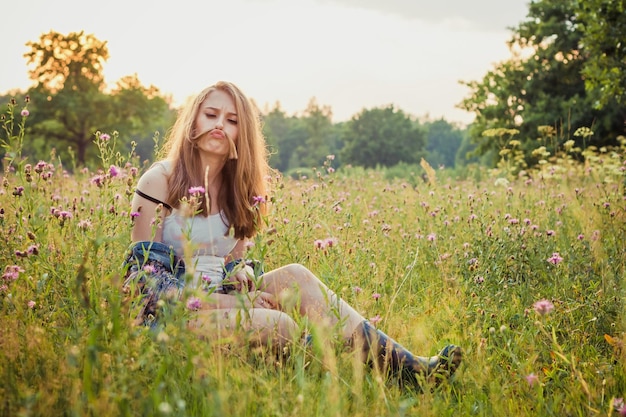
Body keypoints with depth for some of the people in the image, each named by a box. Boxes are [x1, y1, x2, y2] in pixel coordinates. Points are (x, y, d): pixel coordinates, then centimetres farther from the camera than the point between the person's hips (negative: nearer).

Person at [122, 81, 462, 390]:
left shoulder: (236, 190, 12)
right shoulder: (160, 180, -6)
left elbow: (232, 267, 14)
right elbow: (144, 272, -10)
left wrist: (240, 277, -13)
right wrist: (222, 301, -20)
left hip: (218, 300, 5)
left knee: (293, 276, -23)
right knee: (276, 324, -31)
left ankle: (403, 365, -31)